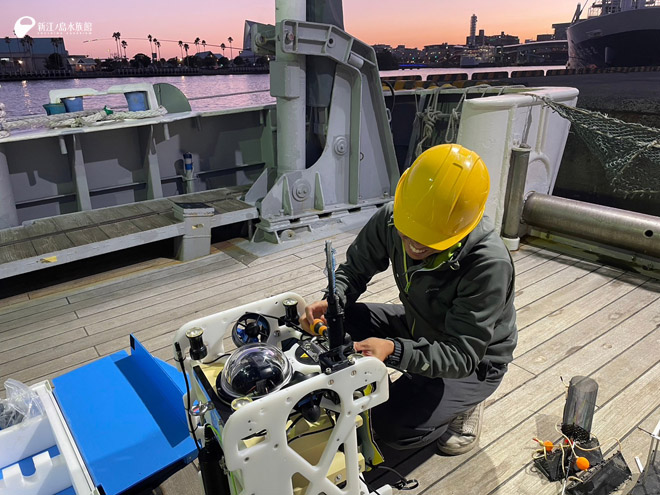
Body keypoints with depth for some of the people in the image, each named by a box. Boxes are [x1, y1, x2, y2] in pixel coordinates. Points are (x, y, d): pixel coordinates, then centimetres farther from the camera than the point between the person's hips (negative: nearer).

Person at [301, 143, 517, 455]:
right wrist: (332, 303, -26)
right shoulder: (391, 219, -21)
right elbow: (355, 269, -5)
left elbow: (462, 356, -33)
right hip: (417, 329, 6)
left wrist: (393, 350, -48)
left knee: (393, 428, -21)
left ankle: (463, 404, 8)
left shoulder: (490, 265, -37)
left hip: (475, 362, -5)